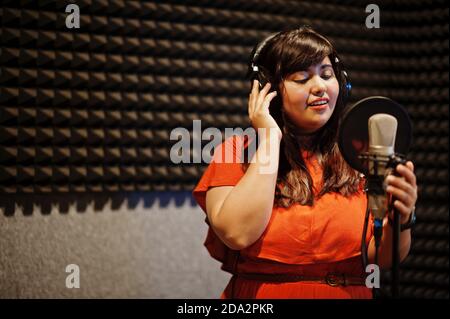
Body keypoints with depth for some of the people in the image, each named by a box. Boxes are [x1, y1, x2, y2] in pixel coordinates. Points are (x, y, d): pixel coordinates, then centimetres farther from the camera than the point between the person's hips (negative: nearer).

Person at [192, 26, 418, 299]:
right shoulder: (236, 152, 0)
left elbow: (380, 257, 3)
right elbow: (238, 233, -16)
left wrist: (399, 221, -17)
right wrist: (270, 140, -11)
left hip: (350, 292, 2)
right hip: (259, 295, -2)